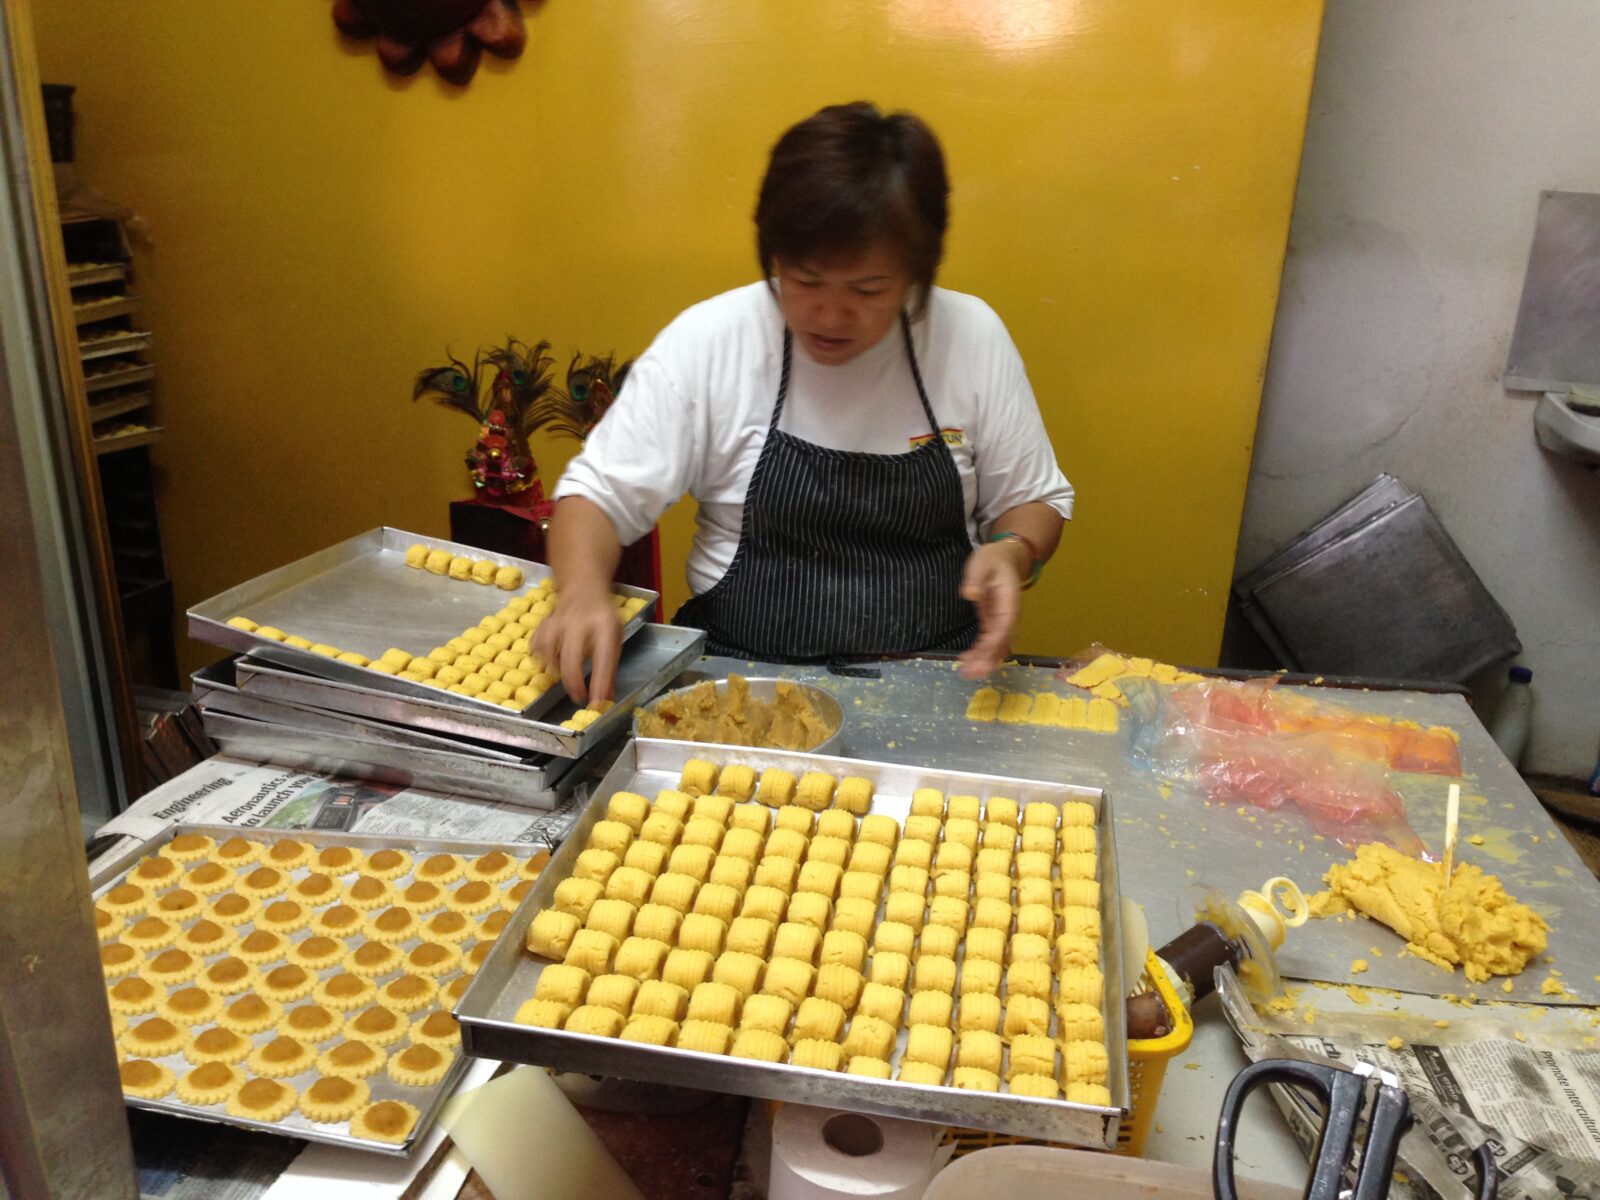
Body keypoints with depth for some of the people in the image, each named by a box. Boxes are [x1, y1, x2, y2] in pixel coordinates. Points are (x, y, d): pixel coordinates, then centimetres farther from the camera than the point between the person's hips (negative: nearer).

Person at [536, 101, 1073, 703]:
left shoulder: (971, 337, -2)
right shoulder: (707, 342, -5)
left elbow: (1033, 497, 10)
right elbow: (601, 490, -1)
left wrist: (1011, 553, -13)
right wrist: (583, 587, -22)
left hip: (936, 679, 1)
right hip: (742, 673, -1)